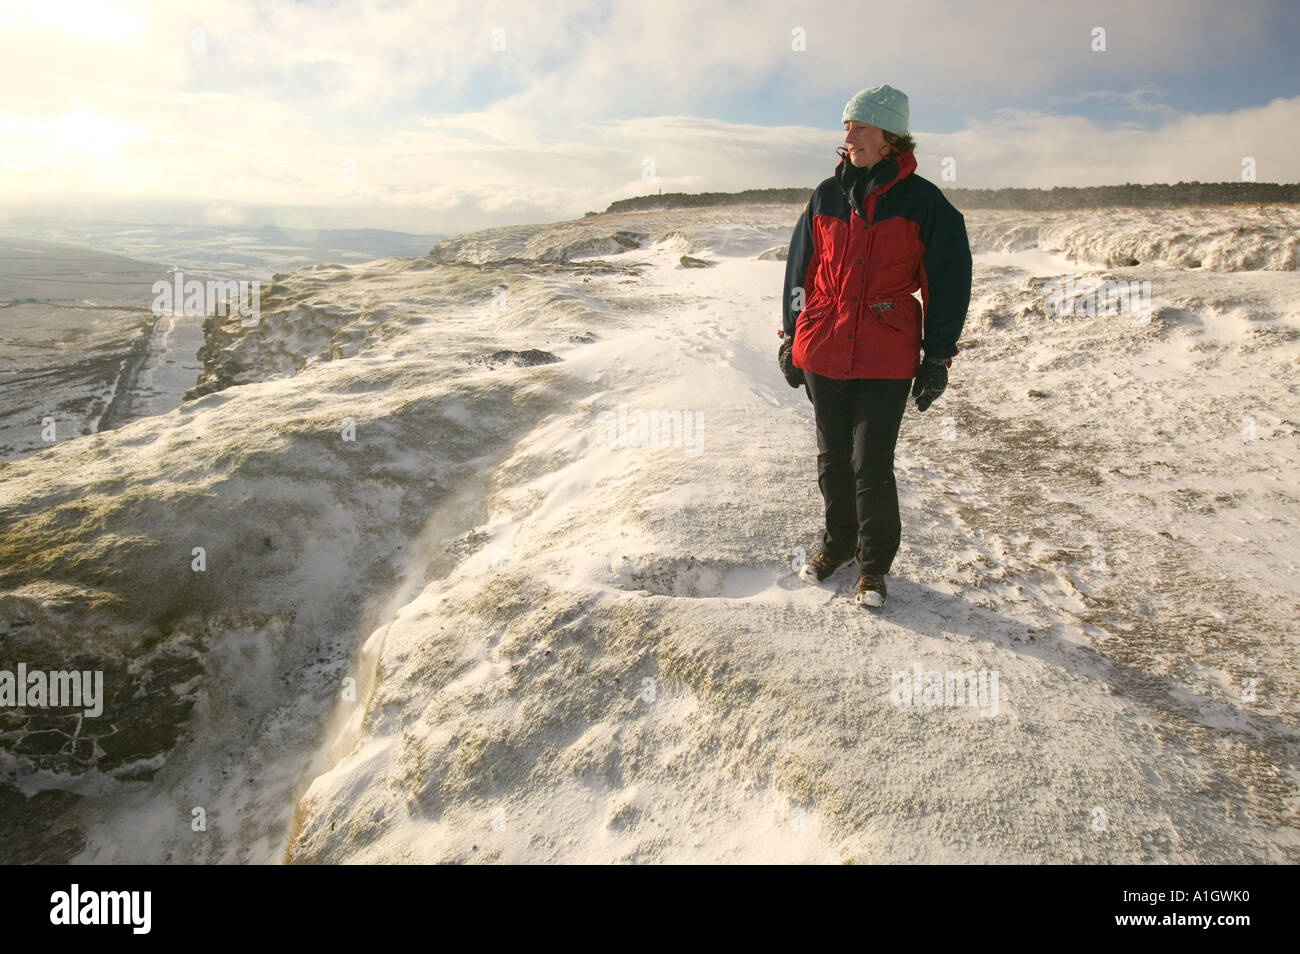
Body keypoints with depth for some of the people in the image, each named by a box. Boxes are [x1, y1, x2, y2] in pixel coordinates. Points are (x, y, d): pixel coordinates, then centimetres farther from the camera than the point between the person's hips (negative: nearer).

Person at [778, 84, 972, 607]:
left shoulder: (922, 202, -2)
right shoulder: (826, 196, 7)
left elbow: (948, 282, 1)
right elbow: (799, 270, 13)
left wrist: (937, 357, -2)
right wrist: (790, 338, 12)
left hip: (886, 359, -3)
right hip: (822, 352, 3)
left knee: (872, 466, -1)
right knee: (833, 459, 14)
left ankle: (874, 564, 19)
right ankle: (838, 543, 33)